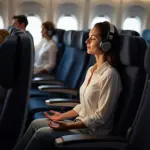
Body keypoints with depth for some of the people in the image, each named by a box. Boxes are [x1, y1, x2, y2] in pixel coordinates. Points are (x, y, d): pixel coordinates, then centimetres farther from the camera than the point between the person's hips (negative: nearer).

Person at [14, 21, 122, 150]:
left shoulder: (110, 74, -21)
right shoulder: (91, 70, 7)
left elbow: (100, 117, -21)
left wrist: (68, 126, -23)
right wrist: (62, 116, 8)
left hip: (93, 131, -8)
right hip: (81, 123, 8)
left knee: (41, 134, -13)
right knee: (36, 124, 3)